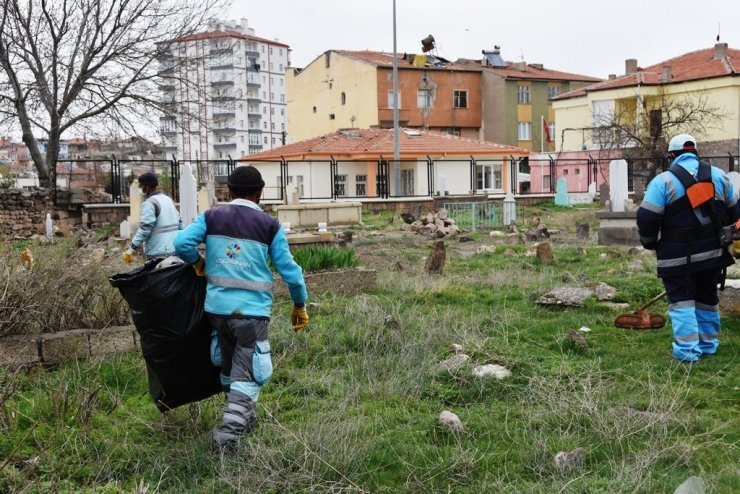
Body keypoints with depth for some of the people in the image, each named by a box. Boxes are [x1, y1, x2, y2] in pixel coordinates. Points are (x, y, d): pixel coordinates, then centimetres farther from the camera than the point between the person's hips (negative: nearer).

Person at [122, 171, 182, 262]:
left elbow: (145, 228, -20)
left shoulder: (149, 203, -11)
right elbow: (179, 223, 18)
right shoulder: (168, 199, 15)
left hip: (159, 253, -8)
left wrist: (131, 249, -19)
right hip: (175, 249, 8)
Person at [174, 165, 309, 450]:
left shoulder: (211, 217, 3)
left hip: (217, 306, 4)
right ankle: (229, 431, -10)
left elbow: (182, 243, -9)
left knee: (229, 366, 22)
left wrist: (199, 264, 11)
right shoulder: (270, 226, -2)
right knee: (247, 373, 2)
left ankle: (243, 417, 37)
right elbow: (289, 270, -2)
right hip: (251, 310, -4)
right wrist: (299, 305, 10)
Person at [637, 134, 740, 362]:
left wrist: (650, 243, 7)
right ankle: (708, 345, 27)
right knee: (708, 298, 17)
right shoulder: (718, 175, 6)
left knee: (681, 301, 2)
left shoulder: (663, 181, -9)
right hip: (712, 252, 5)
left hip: (678, 256, -5)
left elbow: (646, 217, -11)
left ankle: (687, 350, -4)